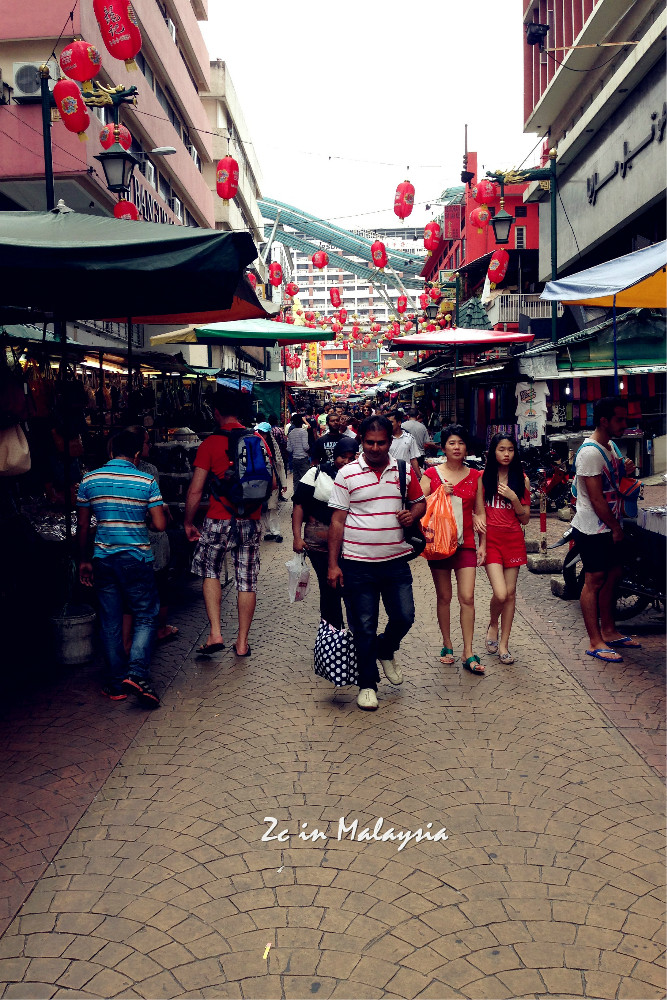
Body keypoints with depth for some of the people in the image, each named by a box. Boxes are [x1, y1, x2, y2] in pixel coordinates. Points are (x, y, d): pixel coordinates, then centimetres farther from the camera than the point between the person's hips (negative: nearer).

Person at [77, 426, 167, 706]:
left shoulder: (89, 480, 2)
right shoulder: (147, 482, -6)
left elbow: (82, 526, 6)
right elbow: (160, 525, -9)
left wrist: (83, 560, 16)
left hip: (103, 558, 3)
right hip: (137, 558, -3)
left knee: (110, 622, 11)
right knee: (146, 617, 8)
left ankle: (116, 684, 16)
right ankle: (137, 673, -10)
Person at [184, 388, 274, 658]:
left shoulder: (210, 443, -8)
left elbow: (195, 490, -9)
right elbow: (271, 484, 7)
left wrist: (188, 522, 2)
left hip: (219, 521, -3)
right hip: (251, 522, 3)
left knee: (210, 572, 18)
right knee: (247, 582, 10)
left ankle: (215, 633, 8)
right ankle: (242, 642, 17)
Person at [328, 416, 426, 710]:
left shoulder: (404, 471, 5)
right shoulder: (347, 474, -4)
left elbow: (420, 502, 18)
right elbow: (337, 520, -3)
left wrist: (413, 514, -7)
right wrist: (333, 564, -7)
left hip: (396, 560, 3)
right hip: (358, 564, -2)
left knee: (404, 617, 4)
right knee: (363, 627, 5)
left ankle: (386, 649, 37)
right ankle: (367, 684, 21)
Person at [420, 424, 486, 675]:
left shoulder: (475, 476, 6)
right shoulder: (431, 474, 1)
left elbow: (480, 512, 10)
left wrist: (482, 544, 6)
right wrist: (439, 494, -17)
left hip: (465, 543, 1)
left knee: (467, 598, -5)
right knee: (444, 597, 8)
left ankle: (468, 653, 1)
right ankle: (447, 645, 23)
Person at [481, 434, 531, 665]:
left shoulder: (521, 480, 6)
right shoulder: (483, 478, 2)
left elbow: (525, 518, 5)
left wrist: (513, 497, -9)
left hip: (514, 539, 2)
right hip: (491, 539, -2)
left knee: (510, 593, 4)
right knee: (500, 594, -14)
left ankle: (503, 644, 16)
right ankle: (493, 626, 18)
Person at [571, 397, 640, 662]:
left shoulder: (610, 447, 12)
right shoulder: (590, 452, -20)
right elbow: (596, 498, -21)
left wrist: (624, 471, 5)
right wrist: (615, 527, -14)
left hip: (609, 528, 10)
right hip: (594, 529, -10)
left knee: (612, 576, 15)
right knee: (595, 581, -4)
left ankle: (609, 632, 27)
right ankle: (595, 643, 3)